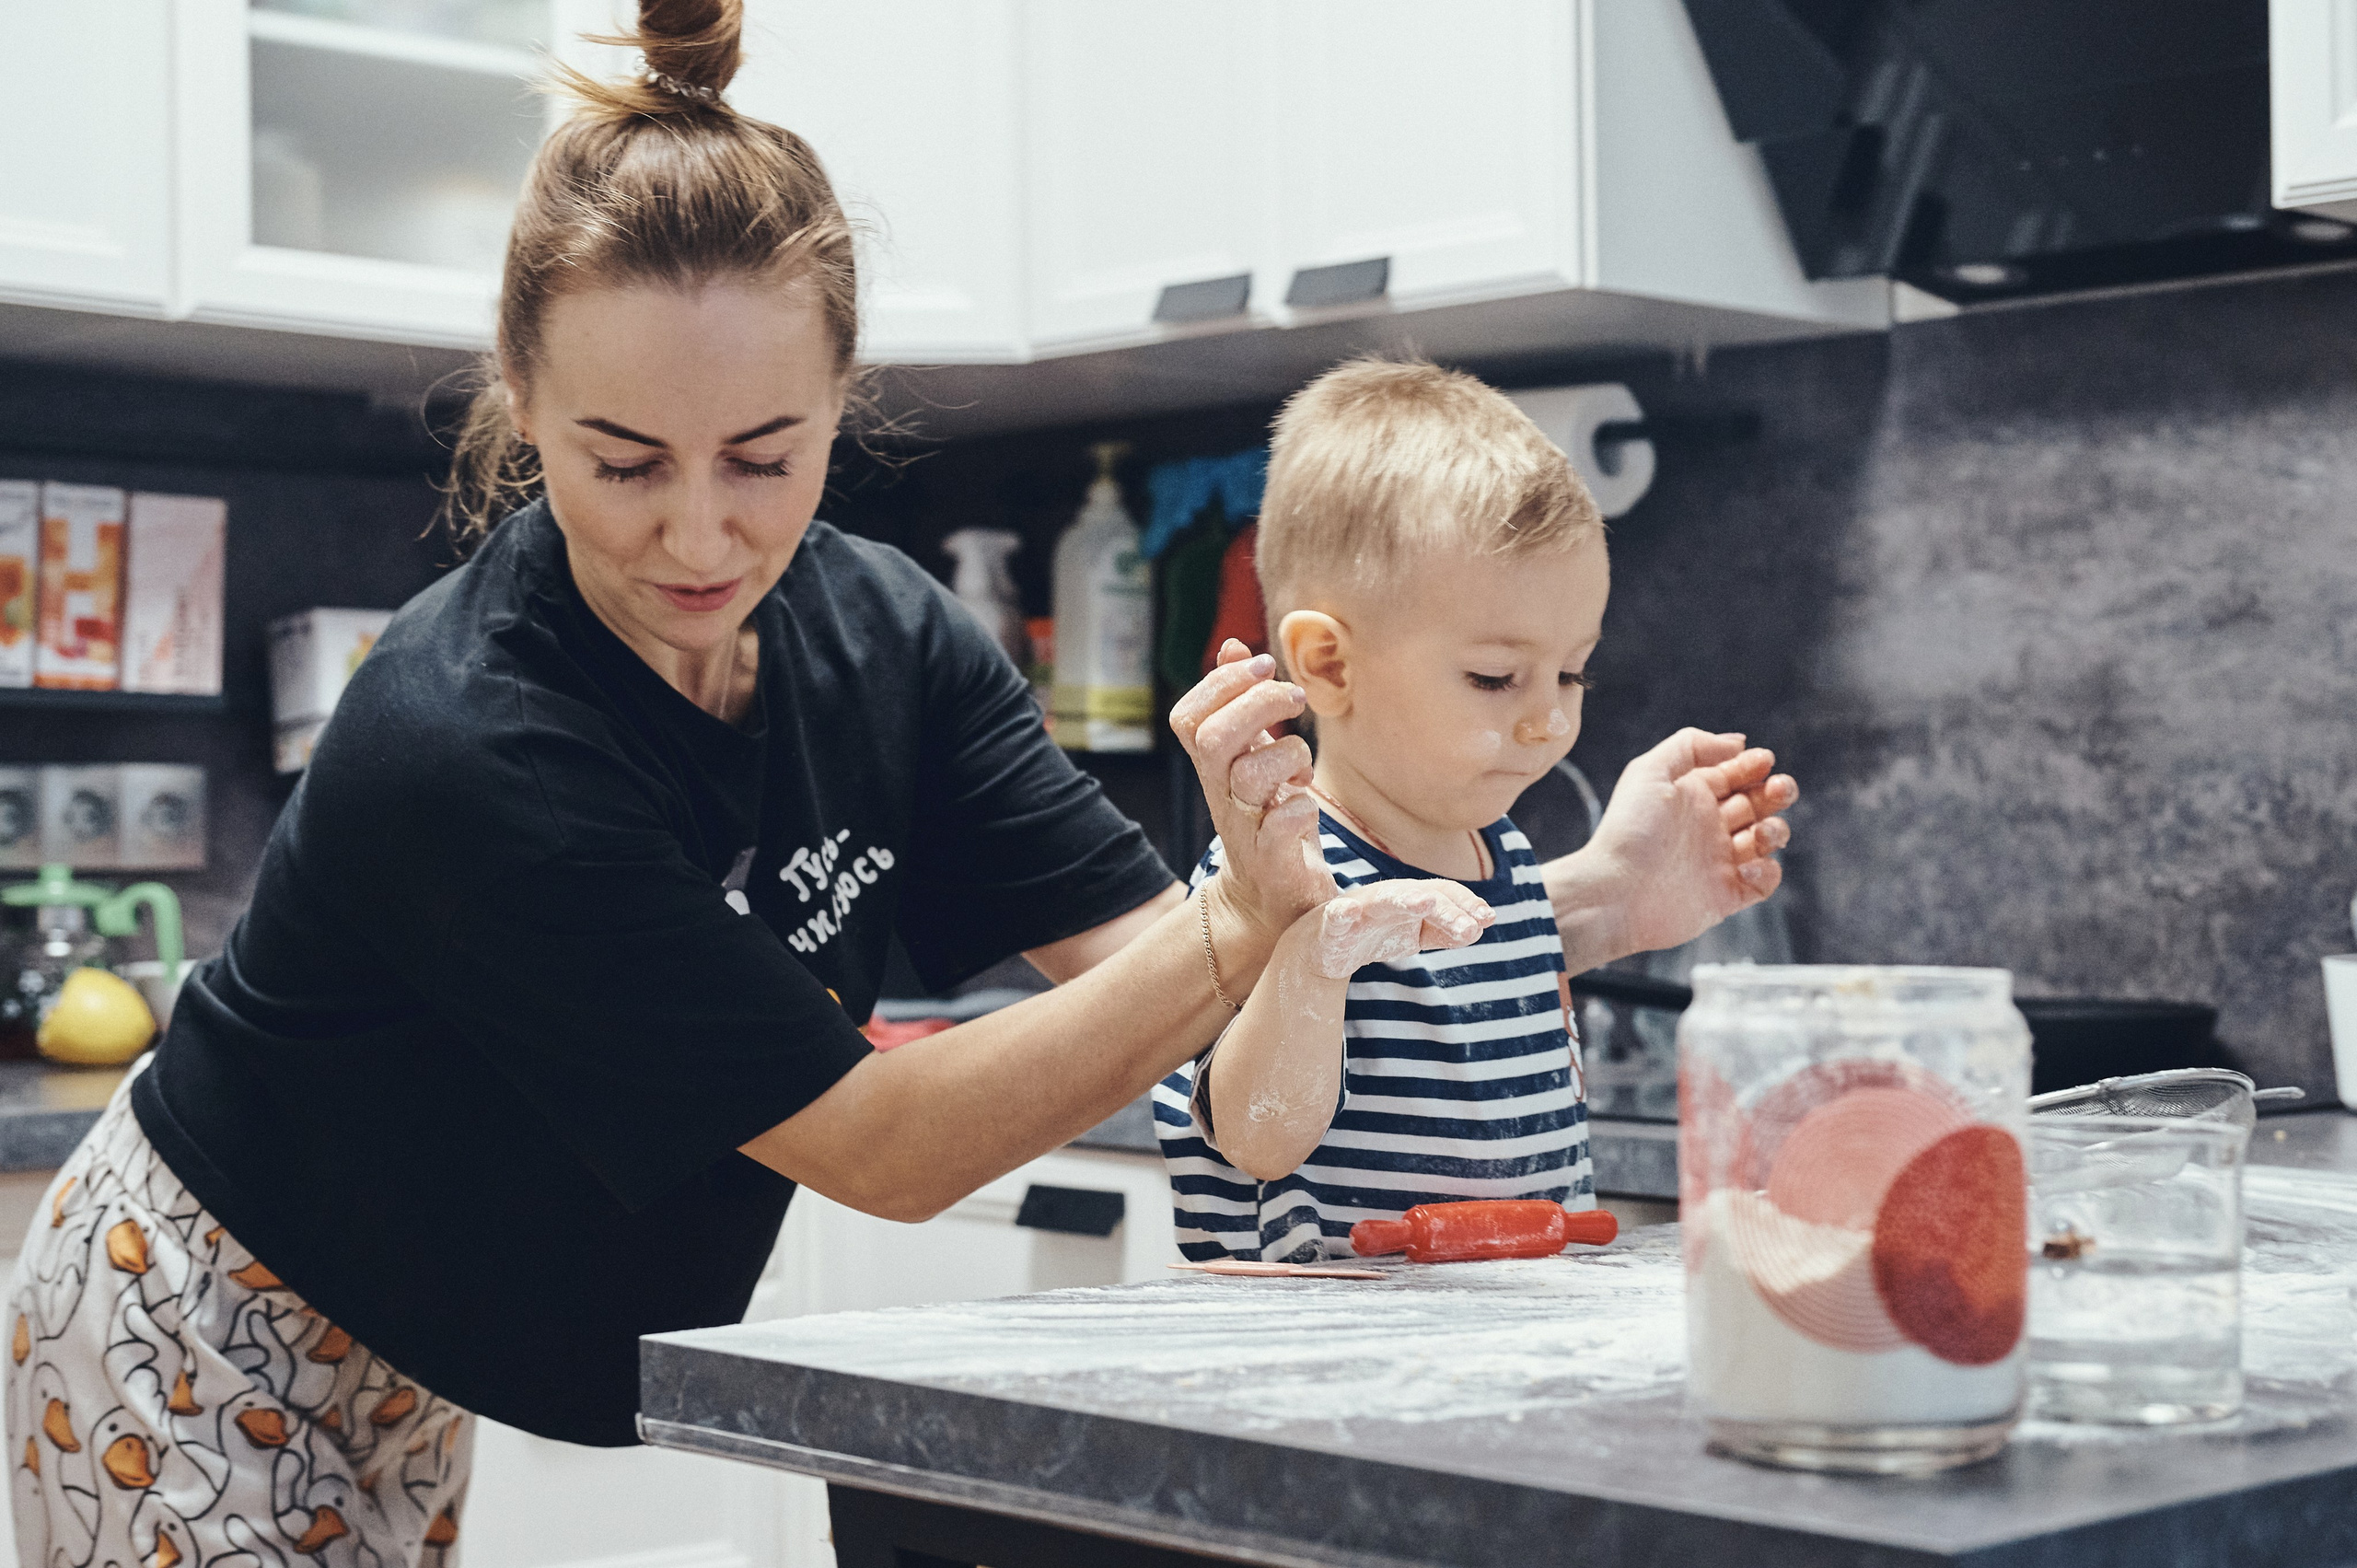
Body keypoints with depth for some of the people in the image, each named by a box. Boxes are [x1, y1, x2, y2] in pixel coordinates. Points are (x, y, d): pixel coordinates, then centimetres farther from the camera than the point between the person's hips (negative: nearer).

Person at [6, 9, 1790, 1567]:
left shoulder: (885, 634, -13)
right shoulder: (464, 749, -34)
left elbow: (1158, 963, -18)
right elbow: (882, 1151, -31)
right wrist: (1245, 926, -42)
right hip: (199, 1351, -6)